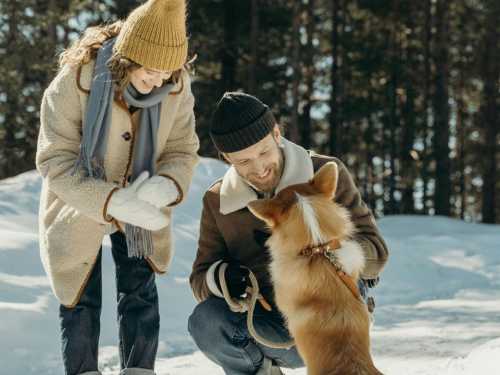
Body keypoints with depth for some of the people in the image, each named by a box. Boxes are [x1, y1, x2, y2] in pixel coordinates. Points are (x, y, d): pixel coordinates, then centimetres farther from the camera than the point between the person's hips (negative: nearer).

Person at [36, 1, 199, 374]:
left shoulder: (177, 84, -19)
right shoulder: (76, 79, -29)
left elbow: (182, 150, -10)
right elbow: (55, 161, -26)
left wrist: (166, 185, -34)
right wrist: (112, 201, -38)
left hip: (141, 211, 2)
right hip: (79, 207, -2)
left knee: (140, 294, 0)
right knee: (81, 301, 3)